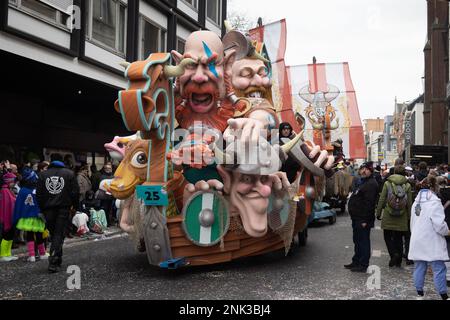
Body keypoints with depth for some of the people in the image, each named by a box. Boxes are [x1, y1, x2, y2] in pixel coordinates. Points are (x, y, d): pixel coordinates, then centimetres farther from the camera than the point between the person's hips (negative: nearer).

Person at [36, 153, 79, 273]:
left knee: (53, 234, 14)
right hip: (63, 208, -2)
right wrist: (74, 205, 10)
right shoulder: (69, 173, 1)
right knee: (59, 235, -2)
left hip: (48, 209, 2)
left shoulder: (43, 174, 7)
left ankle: (58, 259, 23)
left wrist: (42, 208, 14)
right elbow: (75, 192, -2)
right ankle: (53, 262, -12)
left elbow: (39, 194, 7)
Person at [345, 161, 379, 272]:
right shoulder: (361, 182, 17)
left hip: (363, 219, -11)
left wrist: (365, 220, -24)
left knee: (363, 241, -3)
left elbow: (369, 203, -23)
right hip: (357, 218, 11)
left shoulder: (371, 184, -16)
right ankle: (356, 261, 30)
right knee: (357, 241, 19)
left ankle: (363, 265, 4)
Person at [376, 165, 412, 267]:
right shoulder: (407, 185, -2)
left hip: (388, 217, -2)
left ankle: (394, 253, -11)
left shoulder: (387, 183, -5)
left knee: (387, 236, 10)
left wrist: (378, 213, 6)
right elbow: (409, 203, 1)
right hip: (402, 217, 2)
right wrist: (409, 217, 10)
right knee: (399, 238, 11)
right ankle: (398, 261, 17)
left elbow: (381, 200, -3)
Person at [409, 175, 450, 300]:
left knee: (419, 267, 12)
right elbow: (440, 224, -18)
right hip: (432, 243, -7)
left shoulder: (416, 202, 10)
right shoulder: (434, 202, -14)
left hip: (417, 241, 7)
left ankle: (419, 291, 18)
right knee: (439, 269, 0)